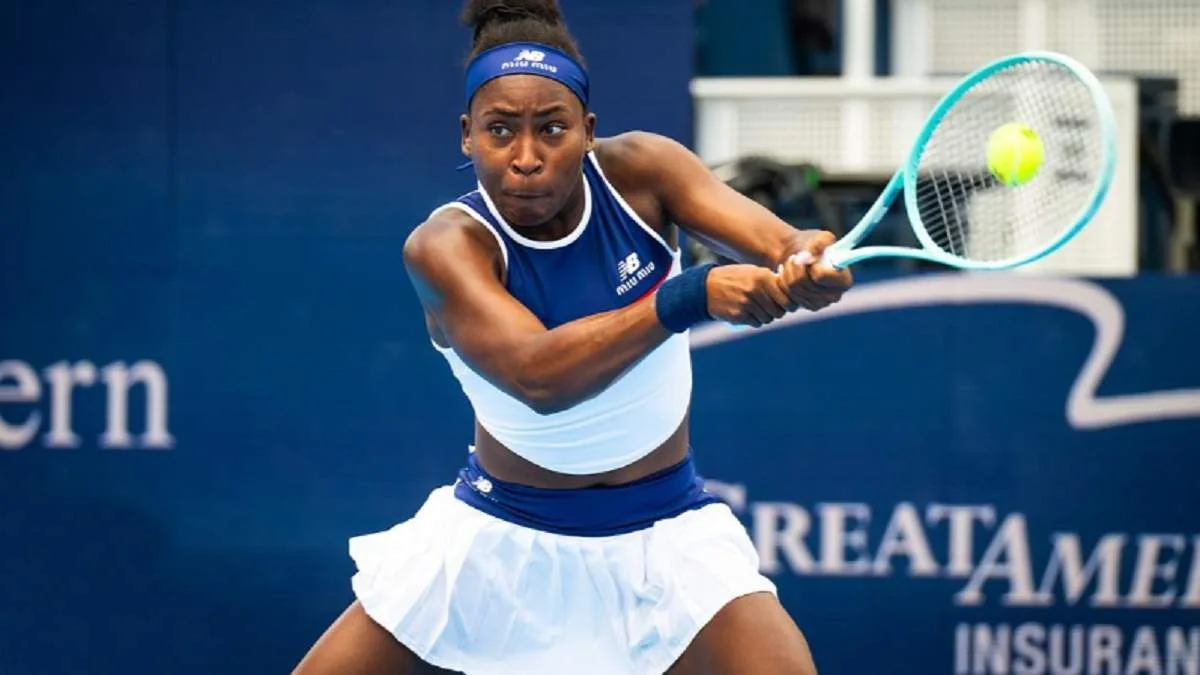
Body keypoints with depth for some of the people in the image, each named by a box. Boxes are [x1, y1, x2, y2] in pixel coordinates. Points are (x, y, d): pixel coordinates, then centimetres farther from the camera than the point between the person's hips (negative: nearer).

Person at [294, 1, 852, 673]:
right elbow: (536, 375, -38)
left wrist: (808, 265, -51)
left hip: (664, 534, 1)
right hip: (496, 538, -1)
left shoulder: (639, 171, -12)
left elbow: (779, 243, -26)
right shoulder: (445, 245, -21)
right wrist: (690, 296, -49)